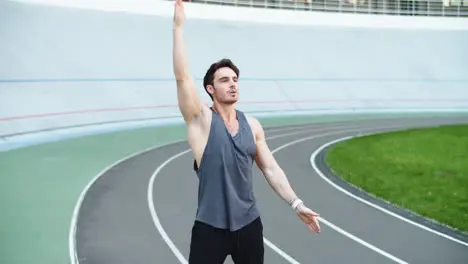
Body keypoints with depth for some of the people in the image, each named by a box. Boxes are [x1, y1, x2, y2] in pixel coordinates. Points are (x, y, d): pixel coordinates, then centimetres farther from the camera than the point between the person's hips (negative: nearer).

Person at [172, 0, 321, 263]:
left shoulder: (252, 125, 6)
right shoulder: (201, 121, -7)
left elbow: (270, 168, 10)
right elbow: (182, 77, -19)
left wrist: (296, 203, 2)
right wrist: (178, 25, -21)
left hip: (249, 224, 4)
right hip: (211, 228, -4)